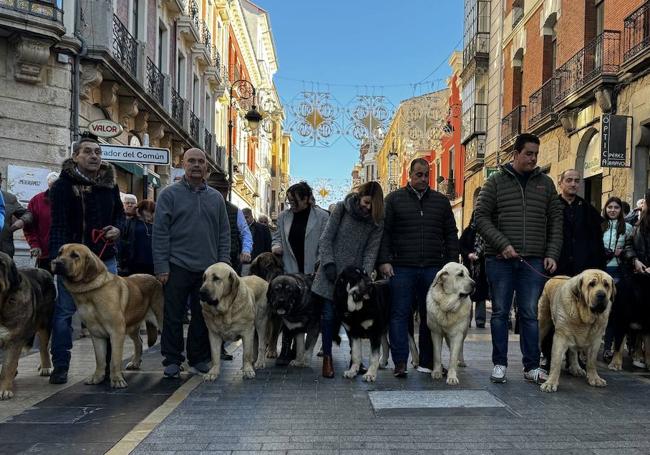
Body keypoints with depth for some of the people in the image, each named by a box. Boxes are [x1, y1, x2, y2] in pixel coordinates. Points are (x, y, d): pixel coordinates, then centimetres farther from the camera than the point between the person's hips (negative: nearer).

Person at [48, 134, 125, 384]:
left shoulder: (110, 184, 9)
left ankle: (110, 364, 20)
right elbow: (58, 226, -14)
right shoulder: (63, 185, -6)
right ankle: (60, 366, 14)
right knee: (64, 312, 2)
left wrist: (117, 228, -1)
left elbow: (119, 213, 22)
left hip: (105, 258, 5)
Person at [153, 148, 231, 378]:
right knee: (173, 316, 3)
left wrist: (223, 263, 4)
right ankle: (172, 360, 15)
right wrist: (161, 266, -9)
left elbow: (224, 233, 13)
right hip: (177, 267, -3)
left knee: (203, 317, 10)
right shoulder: (169, 194, 1)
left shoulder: (216, 197, 13)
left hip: (209, 269, 3)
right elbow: (160, 232, -3)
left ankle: (199, 358, 22)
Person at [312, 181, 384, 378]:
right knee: (328, 315, -1)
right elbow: (326, 238, -4)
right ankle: (327, 357, 9)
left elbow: (371, 249, -3)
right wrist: (329, 263, -13)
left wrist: (365, 273, -16)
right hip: (332, 271, -1)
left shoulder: (377, 221, 0)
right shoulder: (341, 208, -4)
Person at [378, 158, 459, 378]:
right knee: (400, 315, -2)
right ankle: (400, 363, 3)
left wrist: (452, 264, 5)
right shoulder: (394, 199, 7)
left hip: (433, 269, 3)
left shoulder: (441, 201, 14)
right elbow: (384, 232, 3)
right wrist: (384, 261, -7)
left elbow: (451, 235, 14)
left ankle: (427, 362, 17)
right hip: (402, 268, -2)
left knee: (431, 316, 7)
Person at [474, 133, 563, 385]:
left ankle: (532, 366, 14)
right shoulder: (496, 181, 3)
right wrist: (503, 245, -12)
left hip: (534, 261, 2)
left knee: (530, 315, 5)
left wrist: (552, 254, 1)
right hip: (500, 259, -2)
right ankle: (499, 364, 17)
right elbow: (482, 217, -2)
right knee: (500, 312, 6)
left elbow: (555, 221, 11)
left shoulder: (545, 182, 11)